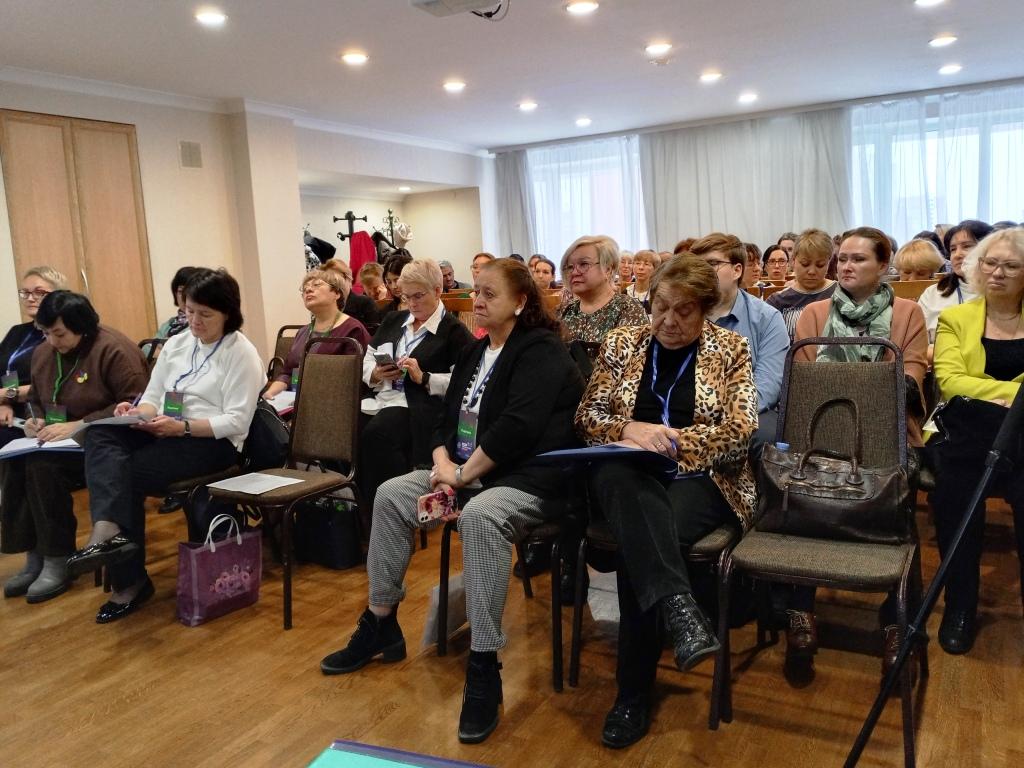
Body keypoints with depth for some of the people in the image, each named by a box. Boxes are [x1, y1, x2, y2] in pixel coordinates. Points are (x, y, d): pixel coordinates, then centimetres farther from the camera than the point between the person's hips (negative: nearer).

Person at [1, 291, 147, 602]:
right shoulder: (43, 353, 10)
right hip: (60, 440, 7)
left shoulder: (113, 349, -14)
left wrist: (77, 425, -25)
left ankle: (58, 561, -16)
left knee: (44, 464, -30)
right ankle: (34, 555, -12)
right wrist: (35, 418, 1)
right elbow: (35, 398, 25)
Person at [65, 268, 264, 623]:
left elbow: (236, 422, -14)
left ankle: (129, 581, -16)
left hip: (214, 442, -6)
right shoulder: (175, 344, 13)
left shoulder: (242, 353, -7)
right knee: (99, 434, -21)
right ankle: (109, 530, -38)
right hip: (168, 433, 7)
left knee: (130, 471, -24)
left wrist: (182, 427, -26)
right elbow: (152, 397, 13)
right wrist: (138, 412, -12)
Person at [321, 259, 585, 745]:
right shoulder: (474, 352, 16)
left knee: (480, 516, -38)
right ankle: (381, 625, 7)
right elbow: (447, 419, 13)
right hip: (467, 470, 9)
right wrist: (442, 467, -7)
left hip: (530, 477, -9)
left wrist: (462, 475, -19)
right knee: (391, 494, -5)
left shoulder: (542, 351, -11)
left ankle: (483, 668, -29)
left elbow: (516, 426, -24)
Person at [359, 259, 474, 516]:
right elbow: (366, 360, 25)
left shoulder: (453, 330, 3)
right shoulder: (393, 321, 24)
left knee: (376, 434, -34)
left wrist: (424, 378, -16)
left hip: (420, 405, -6)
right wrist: (375, 373, 2)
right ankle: (361, 506, -11)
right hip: (381, 398, 6)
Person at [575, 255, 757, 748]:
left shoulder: (730, 350, 6)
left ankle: (633, 692, -18)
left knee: (639, 539, -32)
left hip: (701, 478, -1)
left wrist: (669, 440, -15)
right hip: (628, 475, 2)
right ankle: (679, 610, -48)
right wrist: (631, 429, -15)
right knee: (620, 476, -37)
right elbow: (587, 417, 6)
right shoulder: (621, 343, 11)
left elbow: (740, 430, -4)